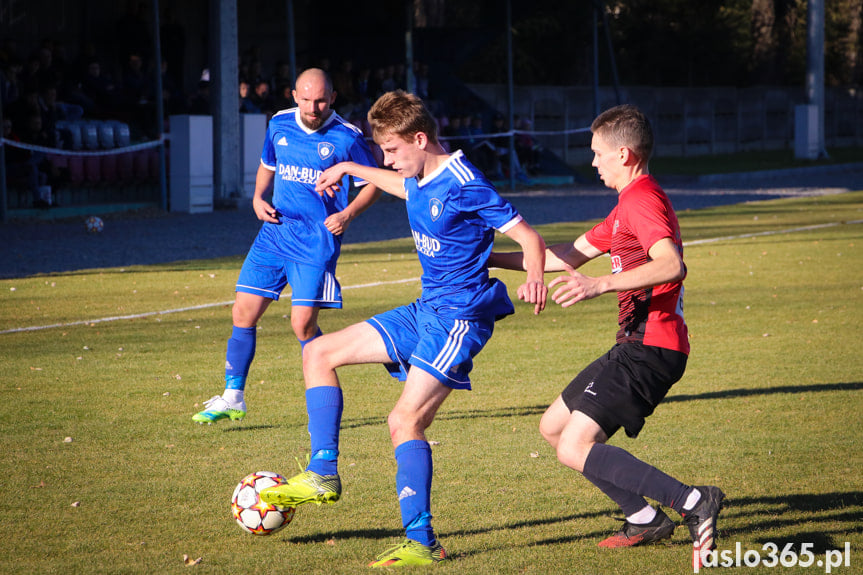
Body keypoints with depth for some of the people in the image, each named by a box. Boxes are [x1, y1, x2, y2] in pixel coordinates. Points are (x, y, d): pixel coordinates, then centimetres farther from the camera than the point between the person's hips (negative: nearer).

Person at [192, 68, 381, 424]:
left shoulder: (346, 137, -8)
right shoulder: (279, 125, 6)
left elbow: (374, 184, 0)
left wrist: (348, 214, -14)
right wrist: (258, 198, 5)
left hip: (316, 241, -5)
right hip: (274, 232, 5)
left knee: (303, 324, -12)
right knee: (243, 314, 4)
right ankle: (232, 398, 16)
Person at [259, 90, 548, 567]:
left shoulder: (464, 186, -19)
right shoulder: (422, 181, 7)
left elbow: (528, 237, -20)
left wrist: (534, 278, -39)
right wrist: (350, 169, 44)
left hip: (459, 317, -10)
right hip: (426, 310, 10)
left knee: (405, 419, -19)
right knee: (319, 353, 9)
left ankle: (422, 543, -16)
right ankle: (323, 476, 6)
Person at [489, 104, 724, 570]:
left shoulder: (642, 200, -13)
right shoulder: (629, 205, 21)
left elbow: (671, 265, -30)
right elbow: (573, 255, 30)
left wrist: (600, 285, -37)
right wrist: (491, 259, 32)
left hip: (650, 348, -11)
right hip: (639, 344, 11)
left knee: (575, 449, -19)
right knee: (554, 427, 16)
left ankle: (694, 502, -22)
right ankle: (644, 519, 13)